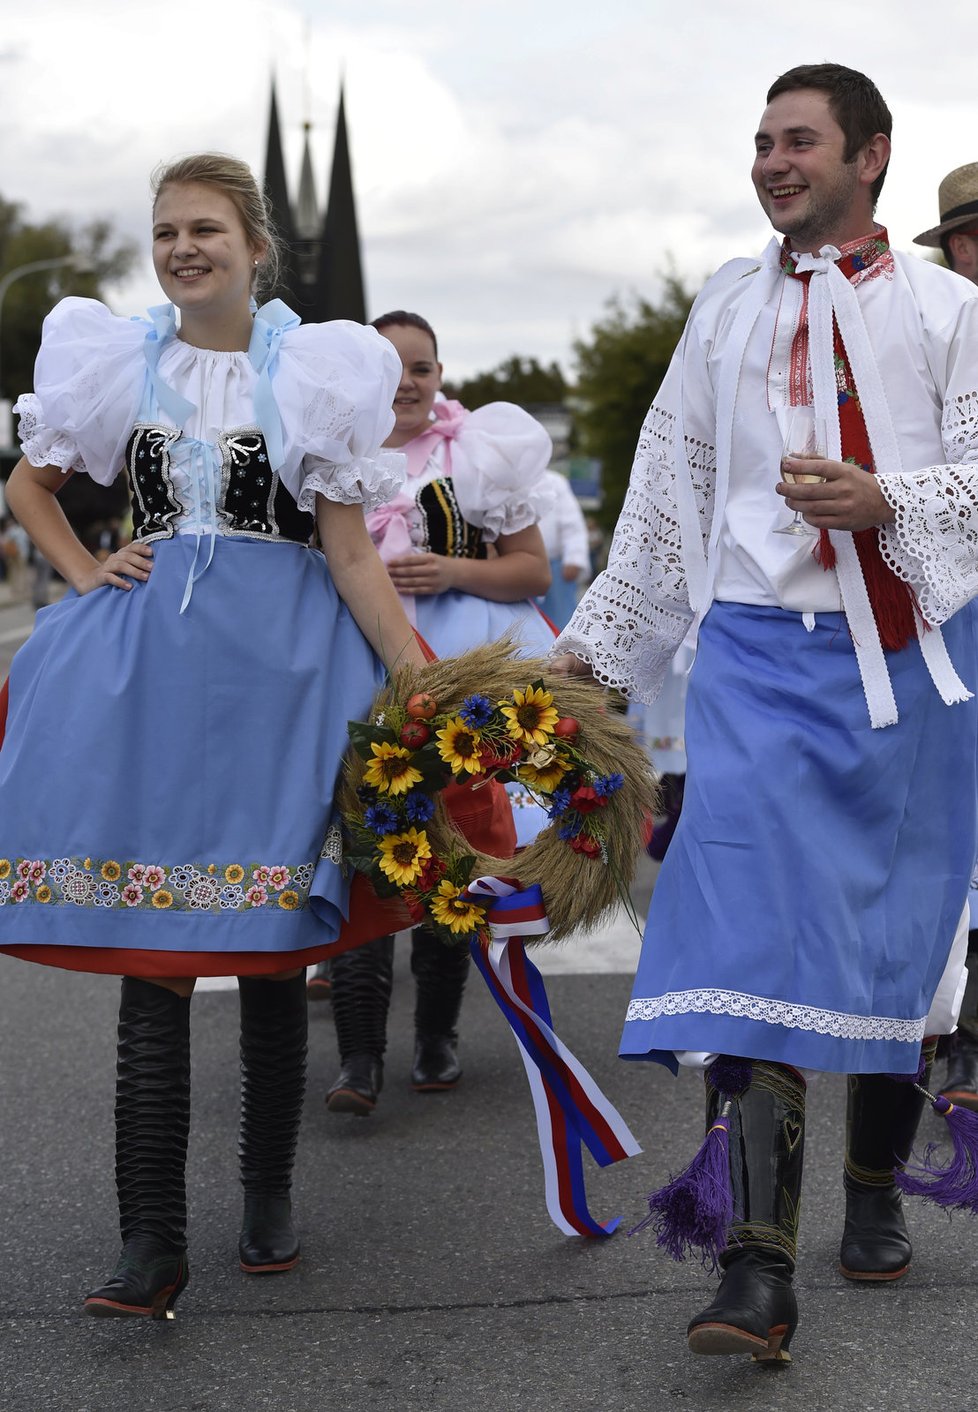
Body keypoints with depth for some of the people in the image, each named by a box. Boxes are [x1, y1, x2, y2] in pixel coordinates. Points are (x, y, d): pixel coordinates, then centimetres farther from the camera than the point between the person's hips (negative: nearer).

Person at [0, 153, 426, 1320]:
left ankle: (269, 1196, 22)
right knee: (149, 954, -4)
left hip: (276, 658, -1)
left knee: (270, 950, 5)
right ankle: (152, 1240, -2)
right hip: (145, 660, 1)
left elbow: (349, 549, 0)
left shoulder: (312, 370, 2)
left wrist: (422, 681, -8)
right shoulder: (117, 360, 9)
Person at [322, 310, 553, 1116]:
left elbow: (534, 570, 5)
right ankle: (360, 1055, -12)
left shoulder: (480, 453, 8)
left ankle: (439, 1036, 18)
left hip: (458, 676, 0)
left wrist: (454, 572, -10)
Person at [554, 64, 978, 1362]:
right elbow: (665, 498, 18)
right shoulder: (726, 312, 14)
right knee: (754, 925, -14)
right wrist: (595, 643, 17)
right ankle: (759, 1268, -16)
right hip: (764, 652, 1)